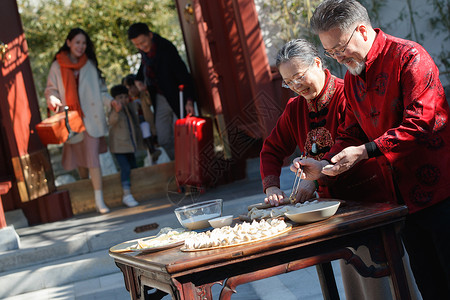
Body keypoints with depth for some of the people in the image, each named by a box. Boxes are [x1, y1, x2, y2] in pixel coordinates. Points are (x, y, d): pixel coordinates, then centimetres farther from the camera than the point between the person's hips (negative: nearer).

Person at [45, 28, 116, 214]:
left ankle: (99, 200, -12)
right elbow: (51, 90, 7)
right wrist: (54, 101, -14)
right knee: (78, 157, 7)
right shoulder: (57, 66, 6)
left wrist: (109, 101, -3)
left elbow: (100, 89, 15)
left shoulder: (90, 64, 12)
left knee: (92, 157, -10)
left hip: (91, 118, 0)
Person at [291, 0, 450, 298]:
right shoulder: (352, 77, 12)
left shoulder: (409, 57, -13)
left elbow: (420, 122, -21)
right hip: (403, 195, 7)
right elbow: (351, 134, 16)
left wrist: (366, 151, -23)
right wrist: (325, 165, -1)